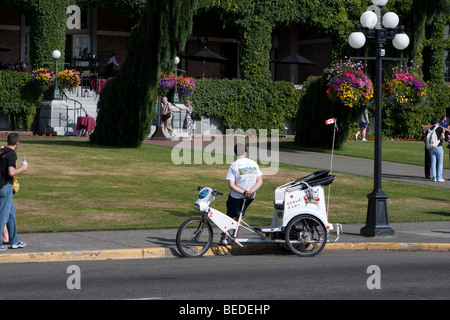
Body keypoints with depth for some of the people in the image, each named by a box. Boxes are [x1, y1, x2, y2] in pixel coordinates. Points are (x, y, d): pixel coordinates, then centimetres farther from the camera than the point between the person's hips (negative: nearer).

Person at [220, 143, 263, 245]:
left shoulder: (234, 166, -14)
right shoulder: (254, 163, -3)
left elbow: (231, 185, -20)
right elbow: (260, 181, -5)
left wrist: (244, 192, -20)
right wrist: (250, 191, -15)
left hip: (236, 197, -4)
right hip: (250, 198, 4)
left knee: (229, 216, 14)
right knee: (238, 216, 22)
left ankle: (224, 238, 17)